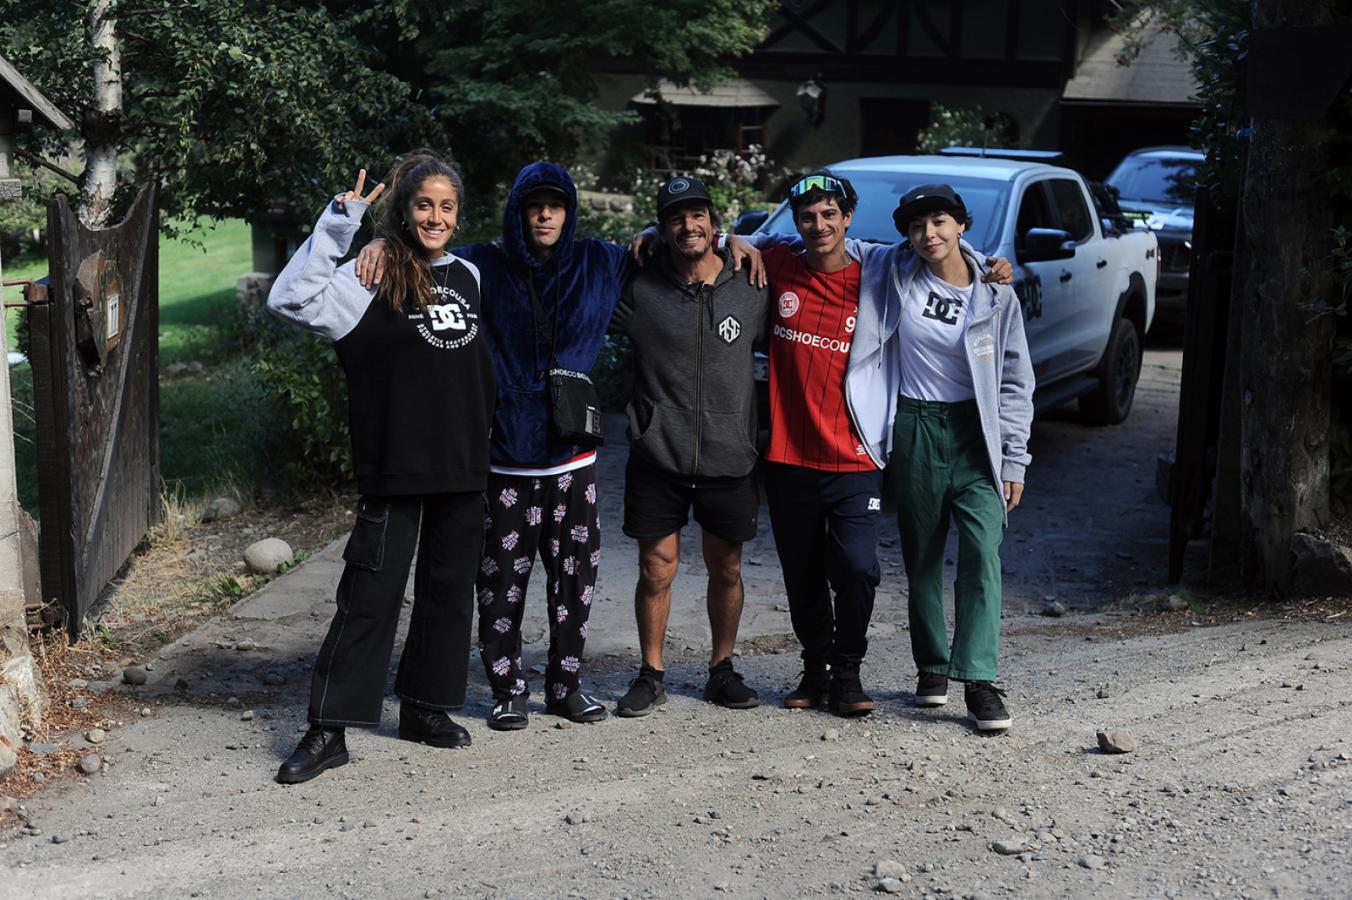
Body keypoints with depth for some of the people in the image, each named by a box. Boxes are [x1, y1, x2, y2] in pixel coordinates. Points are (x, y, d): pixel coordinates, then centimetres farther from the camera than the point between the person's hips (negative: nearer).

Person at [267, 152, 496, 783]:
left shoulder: (468, 277, 11)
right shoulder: (372, 277, -6)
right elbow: (292, 300, -21)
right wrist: (337, 226, -23)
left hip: (463, 469, 6)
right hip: (394, 469, -6)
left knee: (449, 589, 12)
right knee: (371, 594, -5)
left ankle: (425, 707, 26)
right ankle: (329, 728, 1)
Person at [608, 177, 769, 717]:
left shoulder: (749, 289, 4)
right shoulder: (640, 290, -1)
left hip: (730, 459, 2)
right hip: (657, 456, -1)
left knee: (726, 570, 12)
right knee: (657, 569, 2)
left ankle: (722, 670, 28)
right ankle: (651, 676, 17)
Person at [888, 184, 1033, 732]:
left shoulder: (995, 295, -1)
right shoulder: (899, 281, 2)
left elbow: (1016, 382, 3)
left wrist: (1013, 458, -2)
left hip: (975, 432, -1)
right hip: (915, 430, 2)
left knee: (982, 550, -14)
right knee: (922, 557, 9)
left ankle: (979, 681, -15)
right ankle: (932, 667, 23)